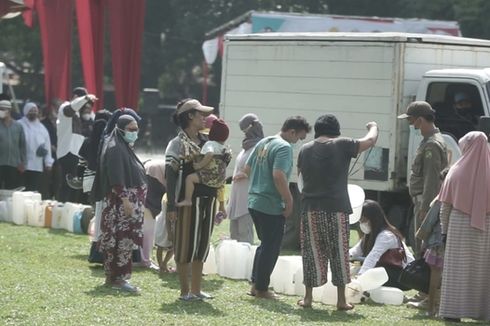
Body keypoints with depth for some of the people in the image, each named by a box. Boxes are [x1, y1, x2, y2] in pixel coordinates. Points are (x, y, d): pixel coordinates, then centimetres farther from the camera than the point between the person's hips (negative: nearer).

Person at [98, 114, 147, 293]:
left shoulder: (125, 148, 18)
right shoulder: (115, 148, -13)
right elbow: (116, 178, -20)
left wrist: (138, 202, 22)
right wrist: (125, 199, -25)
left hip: (131, 201, 10)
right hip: (121, 202, -10)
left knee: (125, 240, 10)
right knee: (123, 239, -11)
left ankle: (113, 277, 14)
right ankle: (118, 278, -10)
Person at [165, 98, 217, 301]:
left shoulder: (206, 142, 13)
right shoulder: (177, 144, -6)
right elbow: (170, 175, -12)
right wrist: (171, 206, -18)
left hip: (208, 201, 6)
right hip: (188, 201, -6)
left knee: (201, 246, 11)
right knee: (185, 245, 0)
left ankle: (196, 290, 19)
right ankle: (185, 291, 8)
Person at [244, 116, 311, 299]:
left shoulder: (263, 143, 13)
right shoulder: (284, 148, -15)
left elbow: (247, 170, 18)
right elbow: (278, 176, -27)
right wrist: (289, 201, -18)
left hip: (254, 201, 9)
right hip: (272, 206, -9)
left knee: (264, 244, 20)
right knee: (271, 248, 2)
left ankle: (256, 284, 21)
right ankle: (261, 289, 7)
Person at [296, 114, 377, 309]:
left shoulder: (305, 150, 5)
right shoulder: (341, 146, -6)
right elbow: (370, 141, 4)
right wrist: (373, 127, 23)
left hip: (310, 208, 3)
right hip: (336, 209, -2)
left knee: (312, 253, 9)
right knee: (339, 254, 6)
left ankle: (308, 298, 11)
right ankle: (341, 300, 9)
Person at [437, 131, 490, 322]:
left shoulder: (457, 171, -3)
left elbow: (445, 205, -1)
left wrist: (444, 230, 7)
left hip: (459, 227, -1)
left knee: (457, 269, 3)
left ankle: (454, 311, 1)